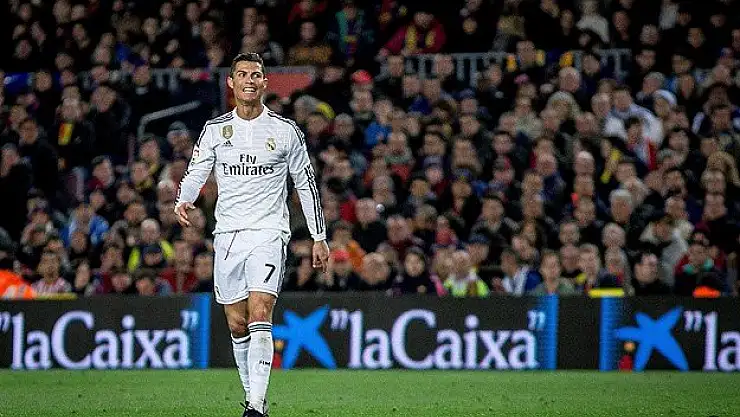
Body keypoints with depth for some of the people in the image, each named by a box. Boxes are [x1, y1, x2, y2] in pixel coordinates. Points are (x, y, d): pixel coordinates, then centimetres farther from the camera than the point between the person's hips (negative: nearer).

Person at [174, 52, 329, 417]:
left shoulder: (285, 130, 4)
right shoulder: (215, 129, 8)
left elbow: (305, 184, 10)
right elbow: (195, 172, 5)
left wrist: (319, 237, 10)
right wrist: (184, 202, -18)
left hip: (269, 233, -3)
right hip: (227, 234, 3)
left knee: (260, 316, -18)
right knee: (237, 325, 5)